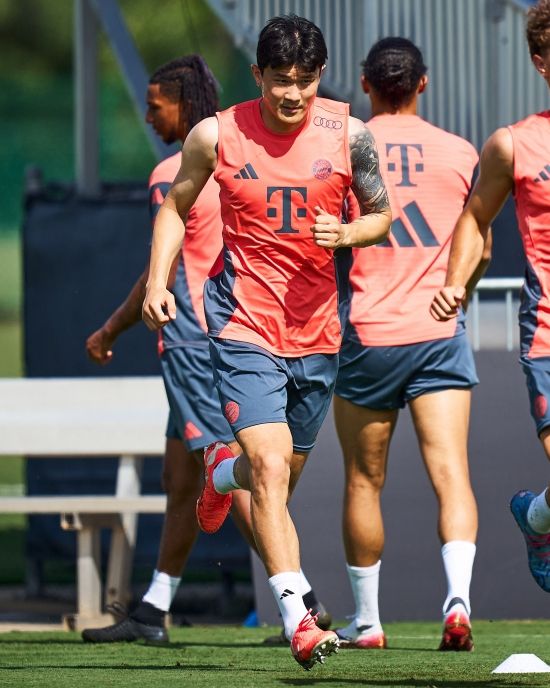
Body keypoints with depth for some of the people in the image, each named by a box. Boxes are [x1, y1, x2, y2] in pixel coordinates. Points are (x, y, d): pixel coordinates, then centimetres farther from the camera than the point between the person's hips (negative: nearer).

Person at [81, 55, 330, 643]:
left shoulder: (172, 176, -12)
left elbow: (162, 275, -11)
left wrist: (108, 332, -1)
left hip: (193, 345, -9)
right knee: (179, 477, 13)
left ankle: (302, 599, -16)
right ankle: (152, 611, 18)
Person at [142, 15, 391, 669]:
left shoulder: (348, 135, -2)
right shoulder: (216, 136, -5)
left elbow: (381, 214, 10)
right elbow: (175, 206, 11)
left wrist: (347, 233, -12)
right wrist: (157, 282, -1)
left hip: (317, 330, 3)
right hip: (244, 326, -3)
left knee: (282, 476, 19)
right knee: (271, 470, -19)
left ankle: (222, 470, 55)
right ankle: (297, 620, -21)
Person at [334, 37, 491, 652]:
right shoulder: (460, 153, 5)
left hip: (366, 331, -1)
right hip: (440, 334, 1)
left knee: (363, 481, 11)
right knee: (451, 472, -5)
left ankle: (365, 620, 19)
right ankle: (458, 597, -26)